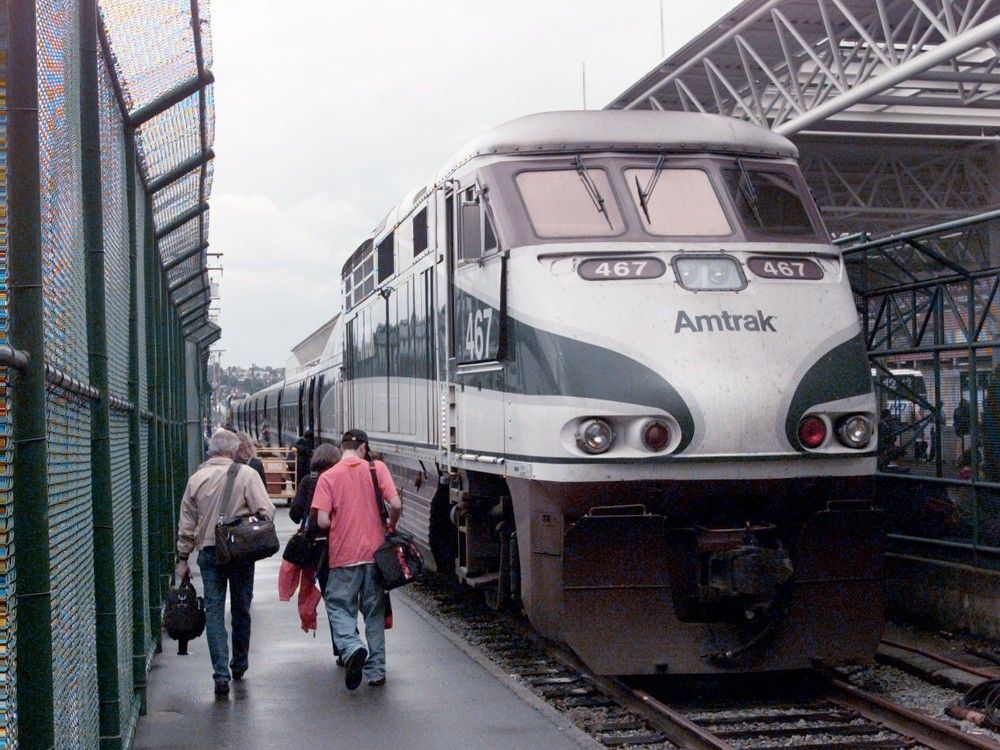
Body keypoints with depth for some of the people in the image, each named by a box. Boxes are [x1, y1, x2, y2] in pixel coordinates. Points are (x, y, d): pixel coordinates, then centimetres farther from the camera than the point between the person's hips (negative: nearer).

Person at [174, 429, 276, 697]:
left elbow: (186, 525, 8)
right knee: (241, 609, 15)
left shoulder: (196, 478, 3)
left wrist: (183, 558, 15)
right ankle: (239, 665, 28)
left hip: (208, 552, 1)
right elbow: (266, 511, -15)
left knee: (214, 611, 3)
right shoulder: (246, 474, -8)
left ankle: (221, 674, -5)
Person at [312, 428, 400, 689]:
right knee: (374, 611, 14)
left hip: (343, 555, -2)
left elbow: (322, 521, -11)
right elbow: (395, 505, -9)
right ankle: (376, 670, 17)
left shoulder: (328, 477, -5)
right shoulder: (377, 468, -2)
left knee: (339, 606, 10)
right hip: (375, 551, 2)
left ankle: (352, 648, -18)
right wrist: (391, 526, 11)